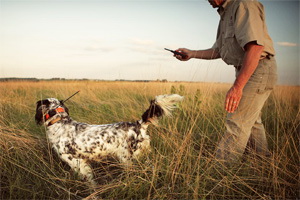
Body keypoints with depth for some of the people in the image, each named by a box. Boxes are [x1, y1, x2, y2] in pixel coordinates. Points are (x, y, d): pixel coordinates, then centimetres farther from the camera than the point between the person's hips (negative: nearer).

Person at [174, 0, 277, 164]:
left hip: (258, 70, -10)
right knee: (251, 121, 20)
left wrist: (237, 86, -32)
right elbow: (218, 51, 21)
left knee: (237, 124, -11)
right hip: (245, 73, 11)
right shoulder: (225, 14, 16)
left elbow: (255, 46, -28)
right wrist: (192, 54, 9)